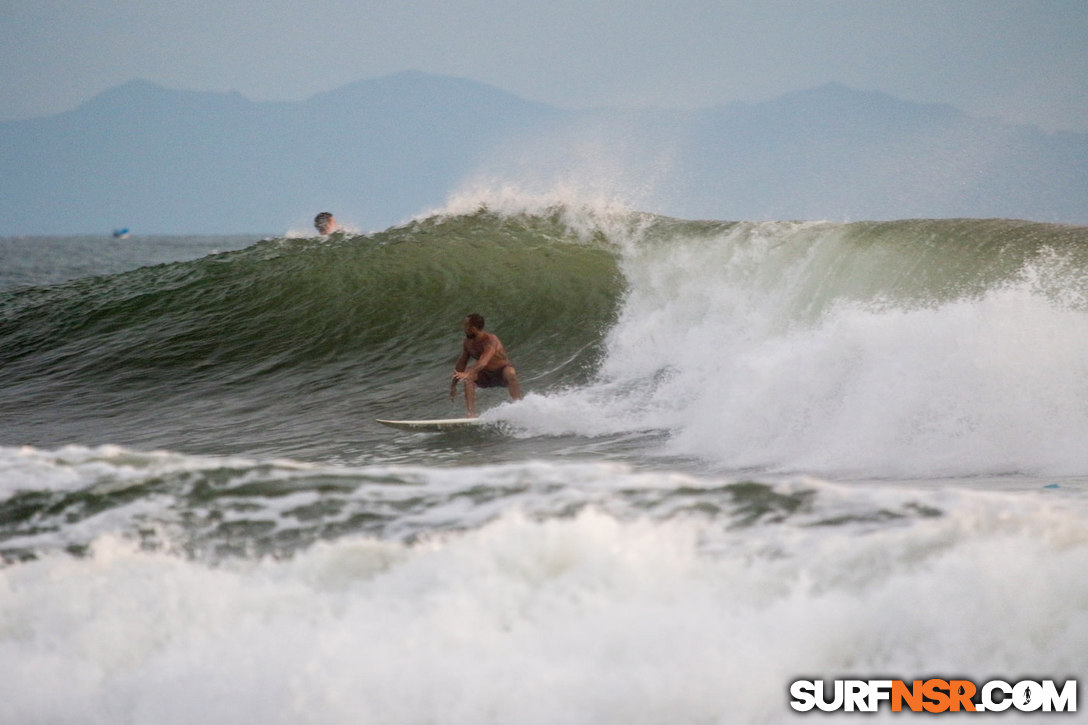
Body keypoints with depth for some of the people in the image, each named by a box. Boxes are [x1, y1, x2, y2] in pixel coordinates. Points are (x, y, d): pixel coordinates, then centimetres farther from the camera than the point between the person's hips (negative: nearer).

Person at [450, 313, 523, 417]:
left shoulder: (490, 340, -28)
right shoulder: (468, 343, -6)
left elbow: (483, 362, -44)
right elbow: (461, 363, 4)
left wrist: (467, 373, -57)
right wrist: (453, 385, 3)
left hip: (502, 373, -6)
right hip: (486, 375, 6)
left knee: (510, 373, -39)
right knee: (468, 378, -23)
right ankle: (471, 414, -29)